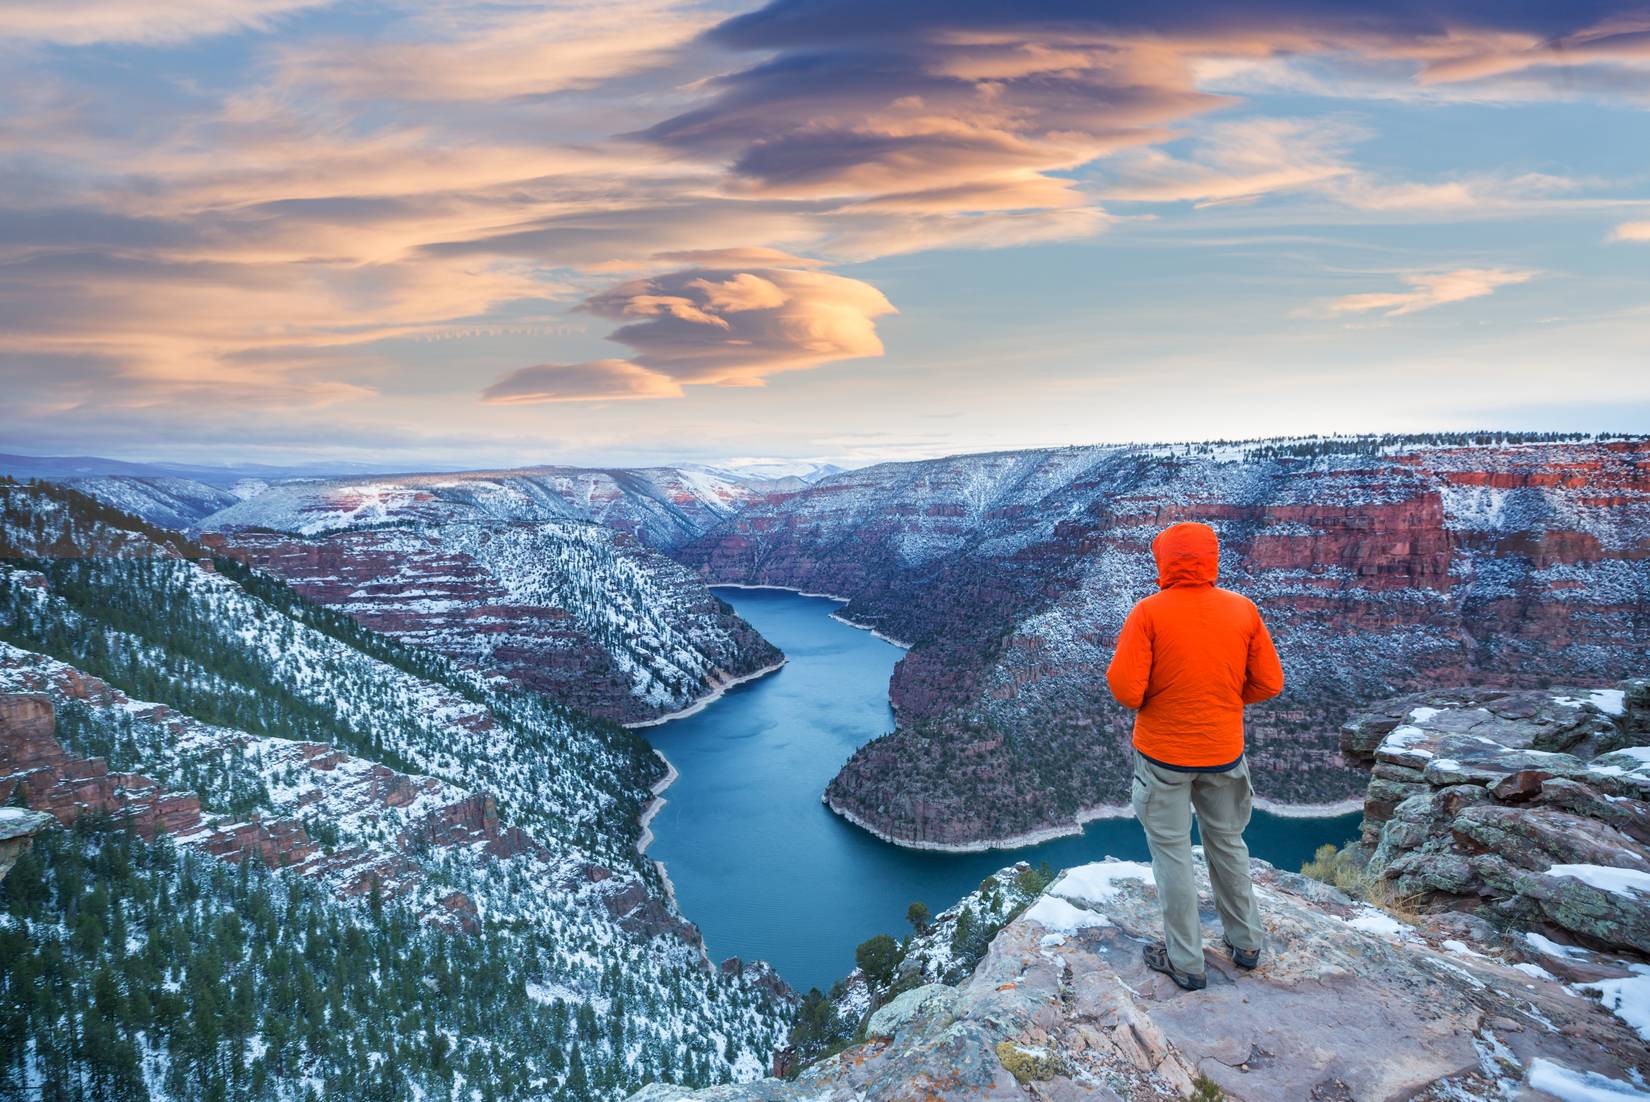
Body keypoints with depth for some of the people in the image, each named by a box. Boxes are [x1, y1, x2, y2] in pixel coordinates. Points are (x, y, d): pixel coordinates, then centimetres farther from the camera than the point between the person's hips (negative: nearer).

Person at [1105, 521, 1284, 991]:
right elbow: (1269, 683, -1)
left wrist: (1144, 698, 2)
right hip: (1224, 753, 4)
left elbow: (1125, 689, -21)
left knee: (1172, 852, 9)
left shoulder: (1148, 613, -17)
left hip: (1163, 753, -4)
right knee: (1228, 844, 22)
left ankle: (1185, 961, 20)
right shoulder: (1243, 609, -5)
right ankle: (1246, 942, 37)